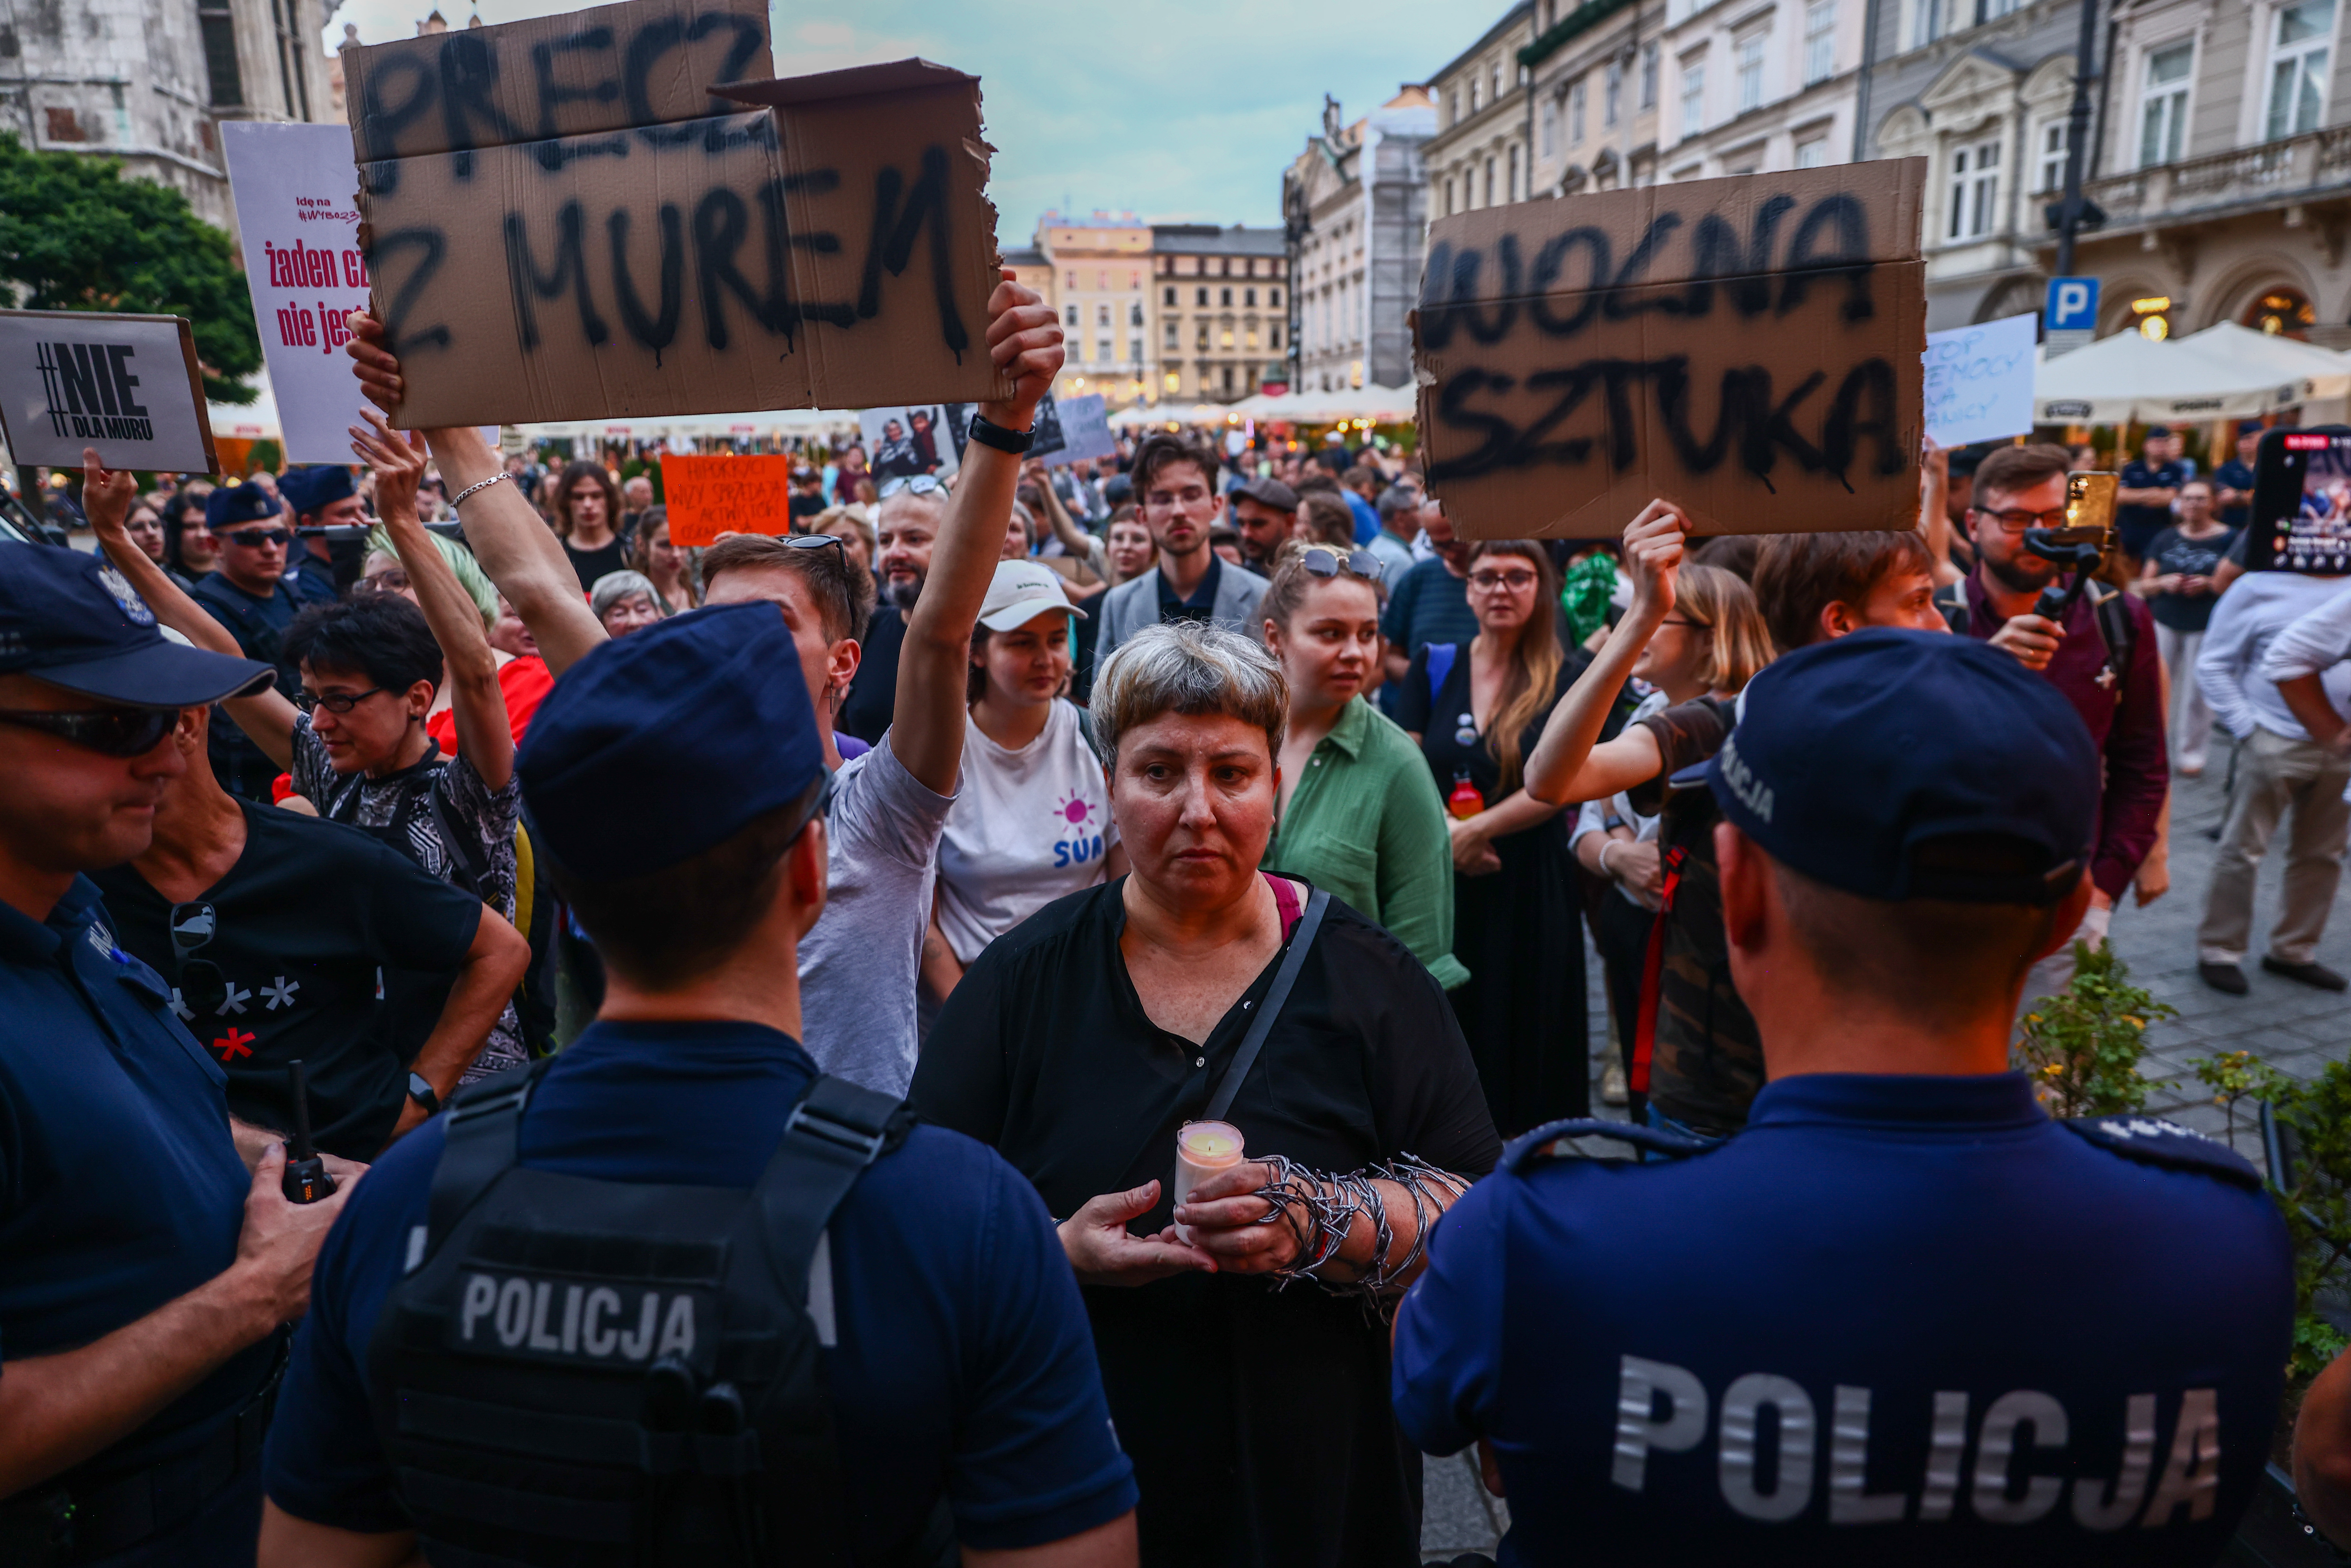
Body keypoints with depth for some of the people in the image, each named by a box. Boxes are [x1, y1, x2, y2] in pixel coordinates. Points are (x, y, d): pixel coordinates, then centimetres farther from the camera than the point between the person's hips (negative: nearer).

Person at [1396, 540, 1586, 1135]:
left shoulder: (1568, 677, -1)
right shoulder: (1433, 666, 6)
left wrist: (1475, 830, -15)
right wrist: (1448, 831, -14)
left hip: (1529, 885, -2)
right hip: (1438, 880, 2)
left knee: (1523, 1028, 6)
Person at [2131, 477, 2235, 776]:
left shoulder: (2227, 539, 1)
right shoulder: (2165, 539, 9)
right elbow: (2143, 586, 10)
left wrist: (2209, 584, -15)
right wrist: (2163, 583, -11)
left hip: (2206, 626, -2)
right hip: (2165, 624, 2)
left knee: (2197, 691, 2)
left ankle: (2190, 752, 12)